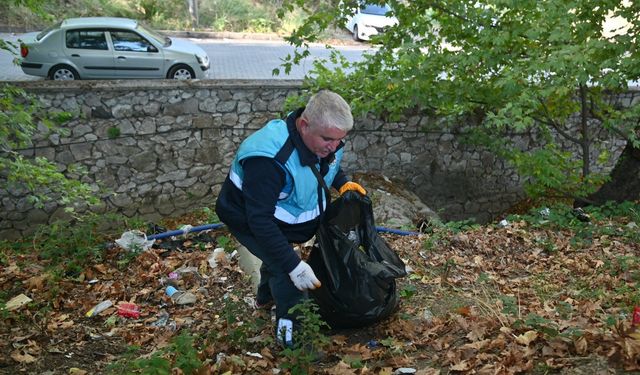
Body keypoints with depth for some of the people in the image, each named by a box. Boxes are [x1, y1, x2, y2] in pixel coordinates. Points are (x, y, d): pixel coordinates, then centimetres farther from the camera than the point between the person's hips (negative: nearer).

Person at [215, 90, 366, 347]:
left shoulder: (327, 140, -19)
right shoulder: (268, 158, -43)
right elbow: (260, 220, -43)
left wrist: (343, 183, -11)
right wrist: (294, 266, -44)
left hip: (284, 214, 8)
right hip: (248, 219, -8)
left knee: (280, 255, 27)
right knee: (285, 267, -18)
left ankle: (266, 298, 57)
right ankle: (289, 329, 5)